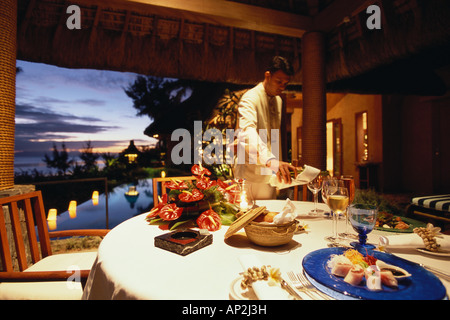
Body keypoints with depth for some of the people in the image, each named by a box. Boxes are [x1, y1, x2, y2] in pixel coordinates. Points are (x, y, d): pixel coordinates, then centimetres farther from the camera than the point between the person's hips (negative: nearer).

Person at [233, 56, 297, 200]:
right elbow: (247, 133, -35)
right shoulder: (250, 98, -16)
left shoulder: (278, 100, 11)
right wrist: (270, 160, -50)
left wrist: (279, 166, 16)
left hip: (270, 174, 8)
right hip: (251, 174, -7)